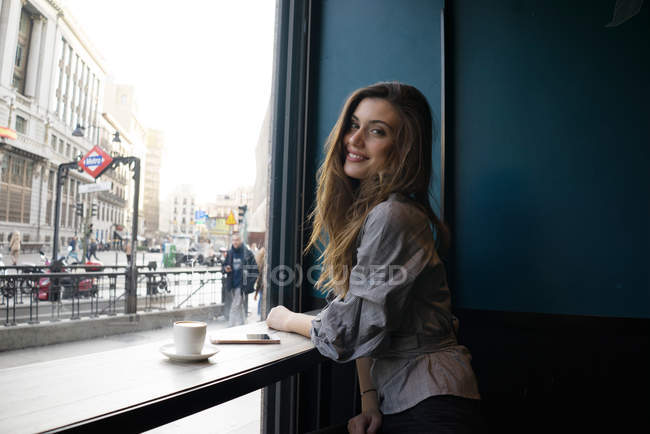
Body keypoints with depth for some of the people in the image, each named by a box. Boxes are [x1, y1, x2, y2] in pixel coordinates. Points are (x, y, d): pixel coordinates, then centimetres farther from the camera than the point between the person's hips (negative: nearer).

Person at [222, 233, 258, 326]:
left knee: (235, 307, -9)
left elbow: (254, 269, -5)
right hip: (231, 284, 5)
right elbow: (224, 265, 19)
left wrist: (250, 283, -11)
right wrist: (226, 268, -5)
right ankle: (241, 323, 29)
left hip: (241, 284, -5)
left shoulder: (247, 253, -6)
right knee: (240, 306, 17)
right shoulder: (230, 253, 7)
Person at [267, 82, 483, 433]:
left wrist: (287, 319, -1)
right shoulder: (356, 210, 4)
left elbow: (354, 328, -19)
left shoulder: (392, 218, -23)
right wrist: (369, 402, -1)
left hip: (429, 404, -8)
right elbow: (365, 325, 6)